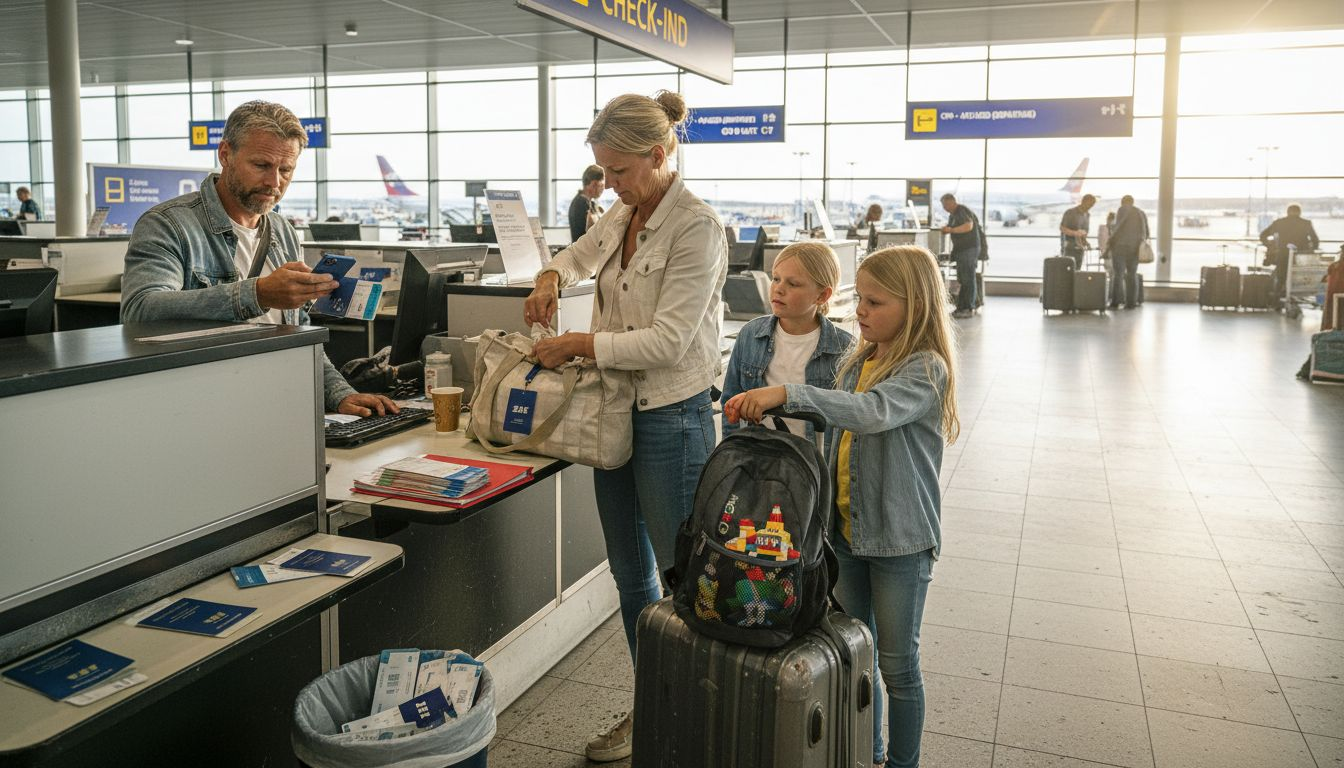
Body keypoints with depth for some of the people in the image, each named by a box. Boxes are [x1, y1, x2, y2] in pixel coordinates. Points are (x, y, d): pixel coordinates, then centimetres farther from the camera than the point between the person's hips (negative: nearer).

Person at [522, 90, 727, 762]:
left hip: (671, 420, -8)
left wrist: (576, 344, -16)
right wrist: (551, 277, 8)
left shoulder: (696, 227, -15)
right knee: (631, 577, 16)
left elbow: (668, 341, -21)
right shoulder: (623, 215, 9)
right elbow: (581, 253, 31)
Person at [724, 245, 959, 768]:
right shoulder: (856, 362, 6)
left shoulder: (926, 370, -17)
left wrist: (787, 394, -45)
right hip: (845, 530, 7)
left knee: (897, 664, 8)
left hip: (899, 539, -7)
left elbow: (874, 411, -37)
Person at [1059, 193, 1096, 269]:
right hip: (1069, 248, -7)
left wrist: (1085, 240, 4)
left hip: (1080, 249, 7)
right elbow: (1062, 228, -11)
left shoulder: (1087, 215, 13)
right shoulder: (1070, 213, -8)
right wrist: (1074, 233, -26)